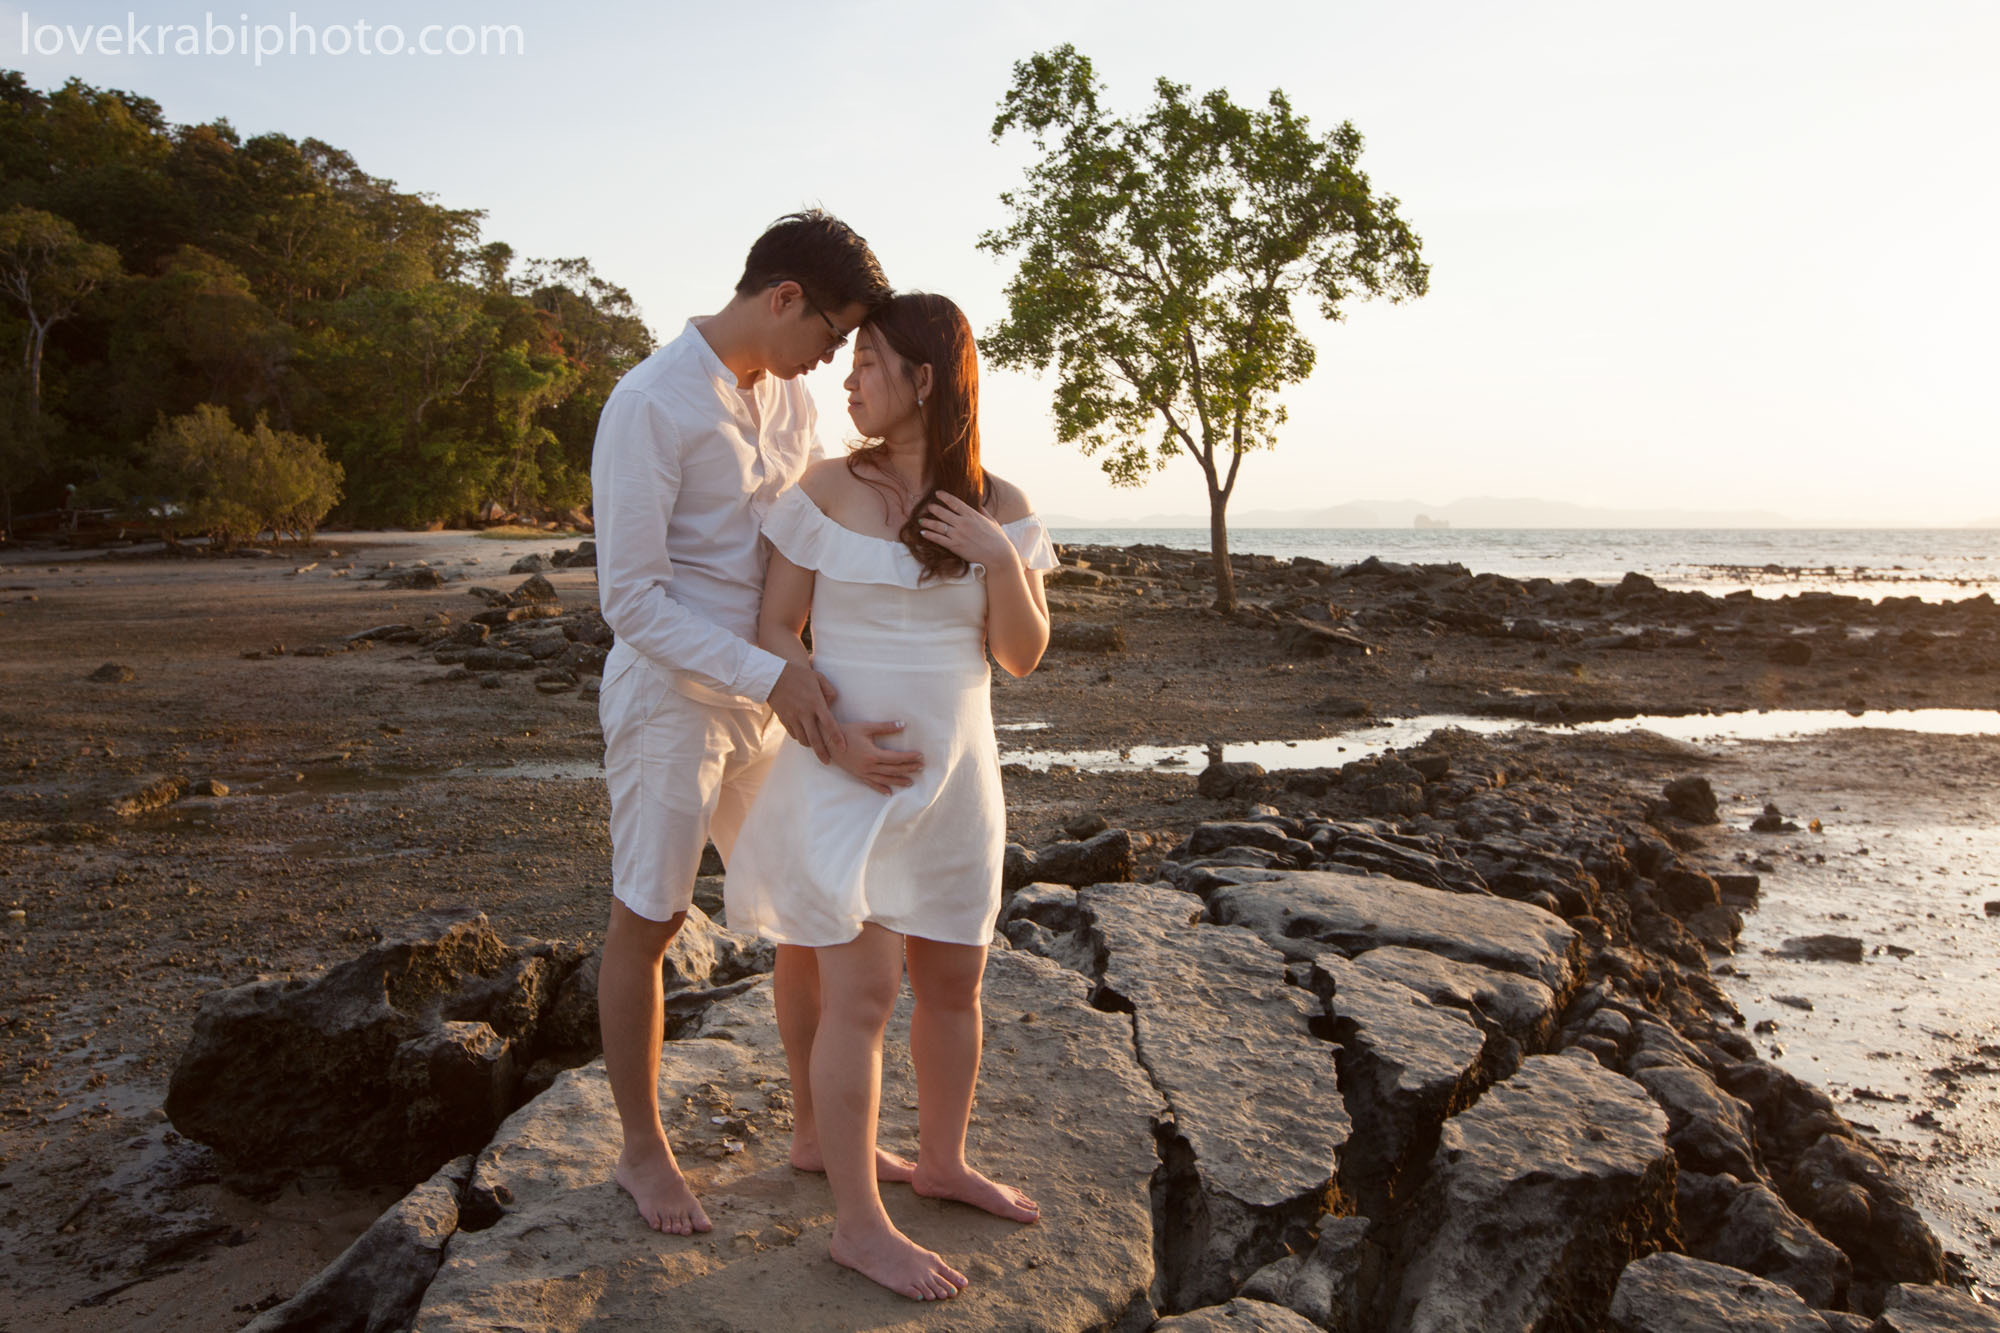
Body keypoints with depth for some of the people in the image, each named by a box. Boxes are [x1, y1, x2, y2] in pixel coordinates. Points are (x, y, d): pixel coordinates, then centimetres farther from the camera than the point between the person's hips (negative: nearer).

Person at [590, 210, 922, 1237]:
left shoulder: (792, 401, 7)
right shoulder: (650, 404, -16)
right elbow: (630, 597, -19)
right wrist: (769, 676, -26)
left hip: (771, 696, 7)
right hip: (671, 699, -7)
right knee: (647, 924, 6)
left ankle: (817, 1126, 27)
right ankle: (643, 1151, 24)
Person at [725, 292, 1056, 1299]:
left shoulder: (999, 509, 0)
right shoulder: (827, 489, -6)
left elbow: (1023, 655, 0)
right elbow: (776, 629, -4)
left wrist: (1001, 560, -17)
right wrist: (836, 729, -18)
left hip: (951, 773, 4)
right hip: (843, 774, -4)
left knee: (952, 982, 14)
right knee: (861, 996, -3)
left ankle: (942, 1162, 35)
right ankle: (858, 1224, 11)